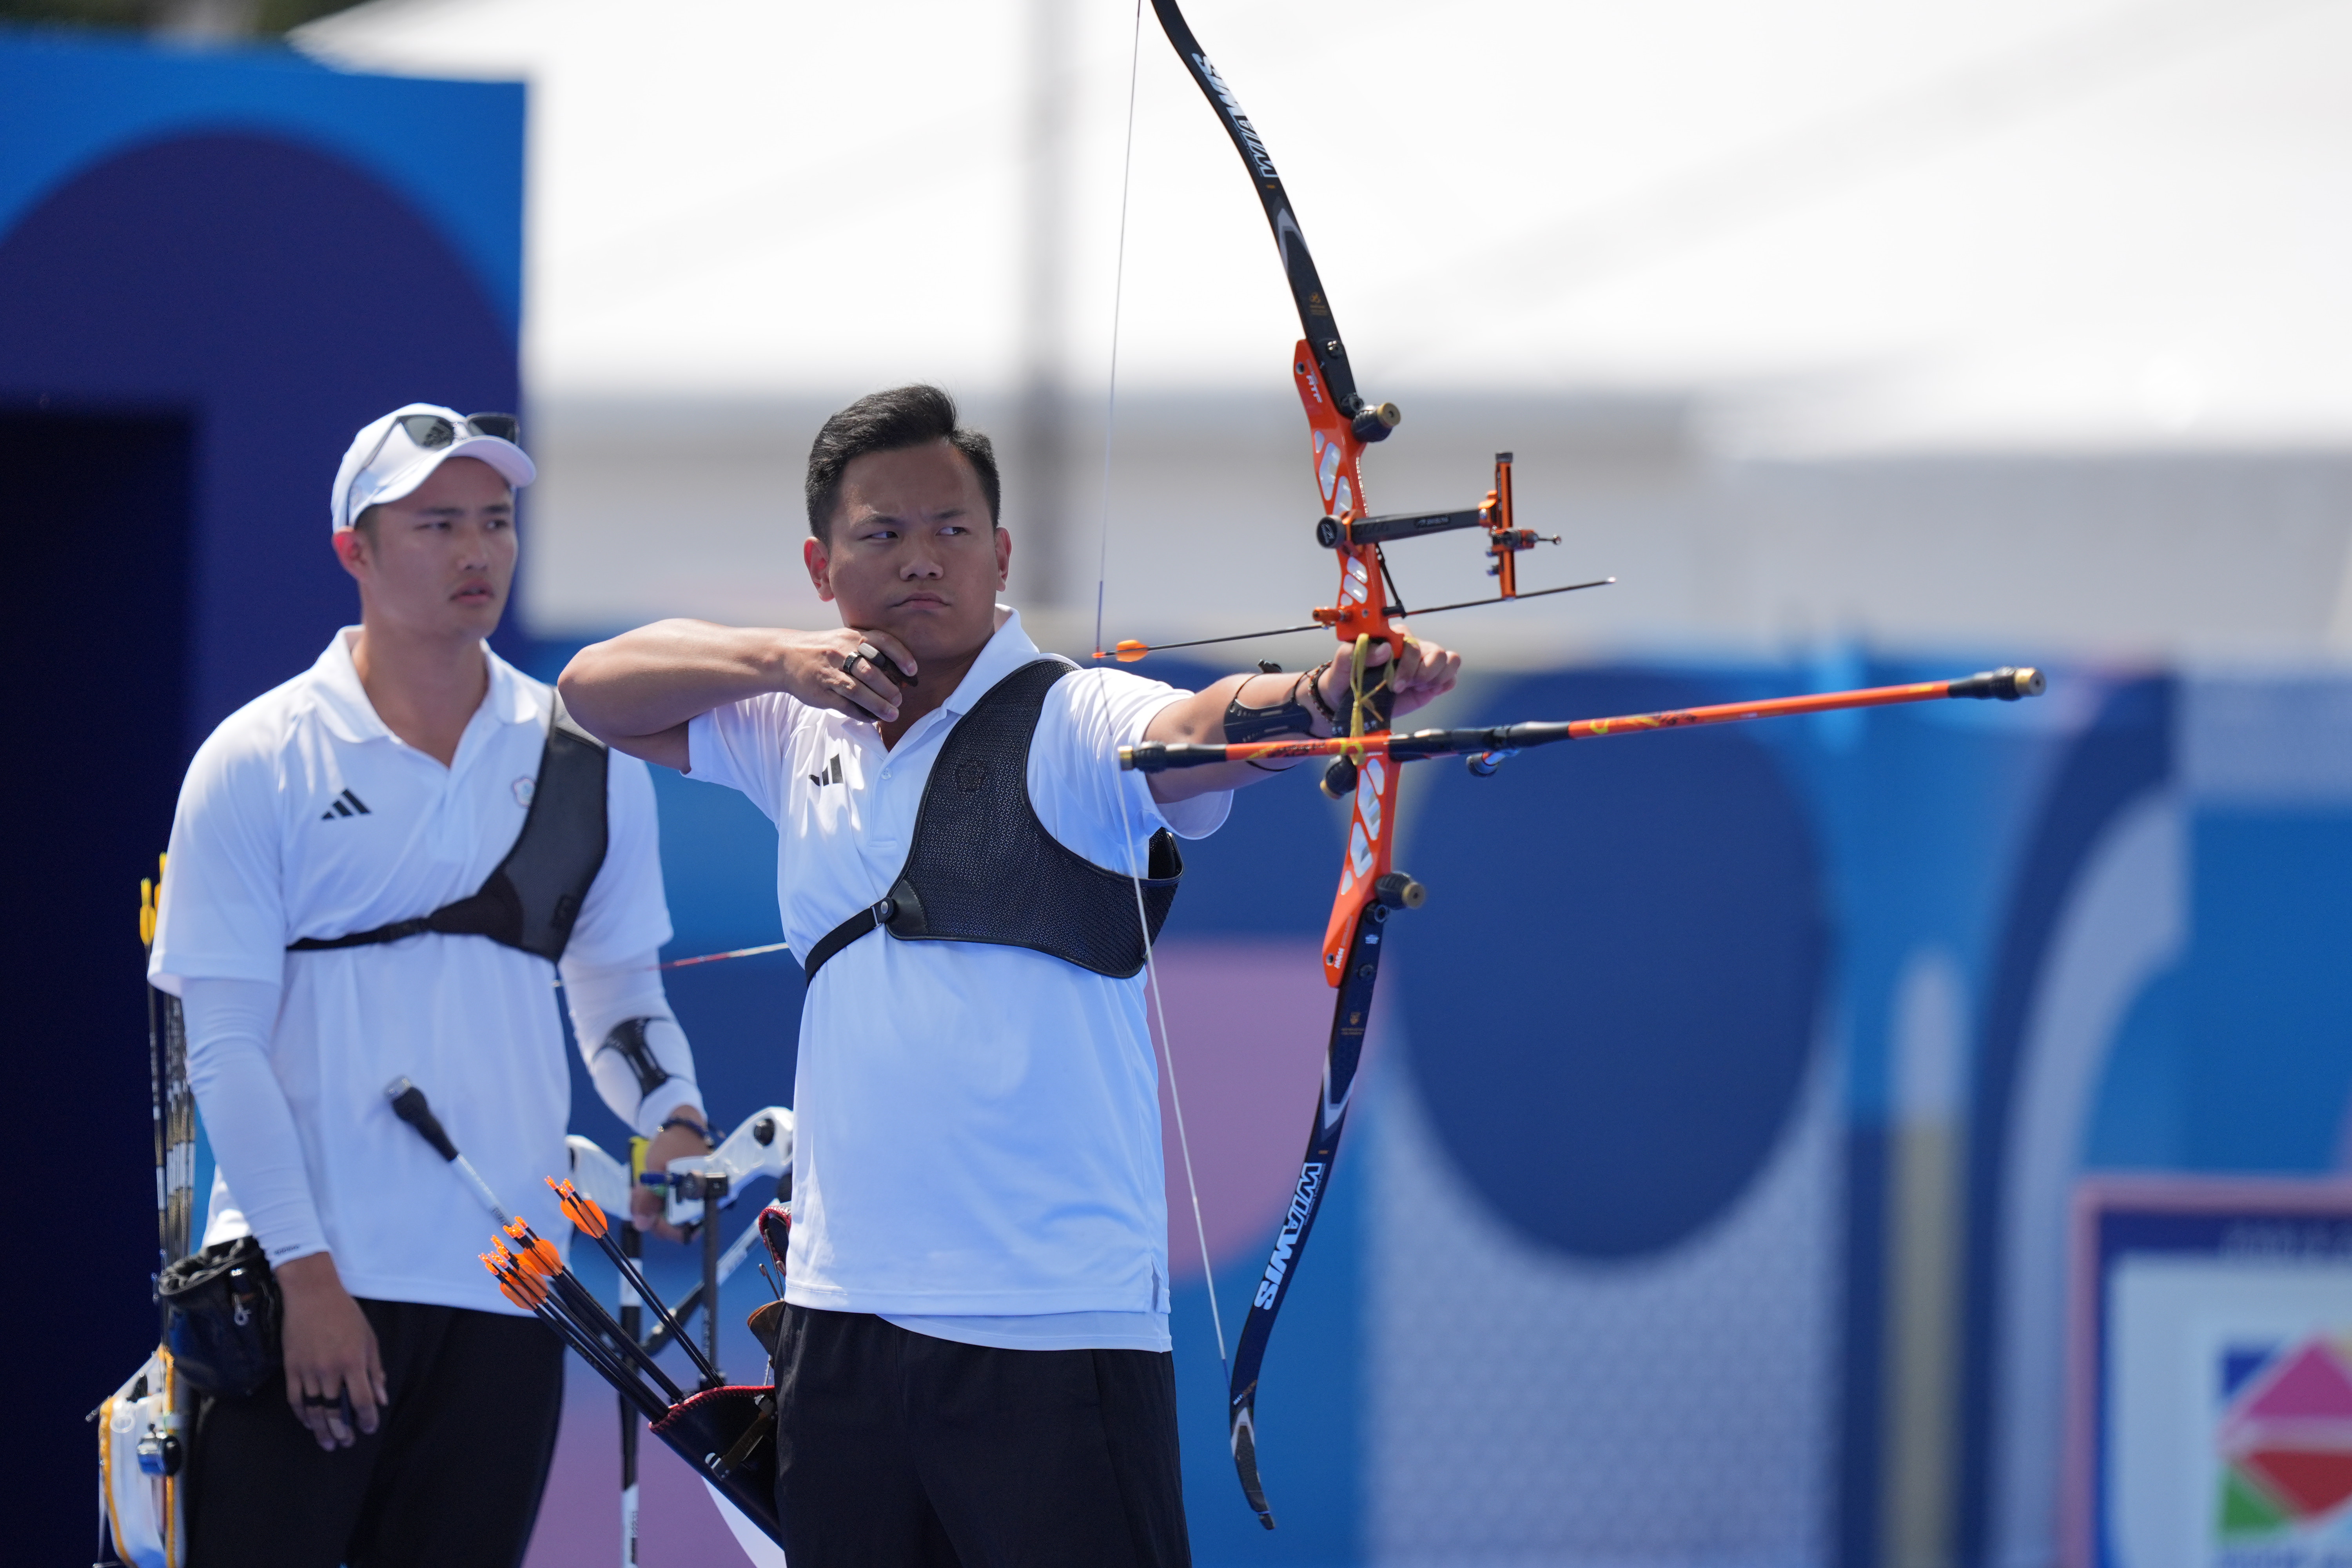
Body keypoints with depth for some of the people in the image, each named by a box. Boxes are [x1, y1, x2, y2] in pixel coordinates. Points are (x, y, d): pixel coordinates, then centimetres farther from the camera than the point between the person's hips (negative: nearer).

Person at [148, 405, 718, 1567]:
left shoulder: (585, 764, 10)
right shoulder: (257, 763, 0)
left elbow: (619, 992, 21)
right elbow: (224, 1047, -2)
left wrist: (672, 1121, -1)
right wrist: (306, 1274, -10)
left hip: (501, 1295, 3)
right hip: (302, 1287, -3)